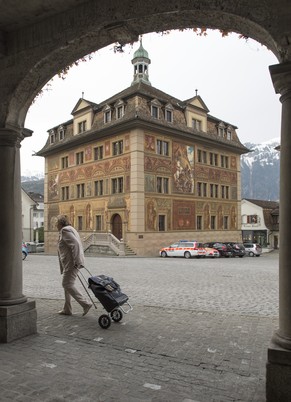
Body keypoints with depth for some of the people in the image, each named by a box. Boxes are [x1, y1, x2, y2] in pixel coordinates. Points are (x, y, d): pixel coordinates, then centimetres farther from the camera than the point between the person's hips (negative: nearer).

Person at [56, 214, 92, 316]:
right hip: (69, 263, 11)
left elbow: (75, 244, -23)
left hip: (71, 263, -11)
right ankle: (67, 309, 21)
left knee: (67, 284, -9)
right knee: (67, 285, 14)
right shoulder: (69, 229, 20)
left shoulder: (65, 230, -11)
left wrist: (76, 261, -23)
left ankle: (85, 304, -10)